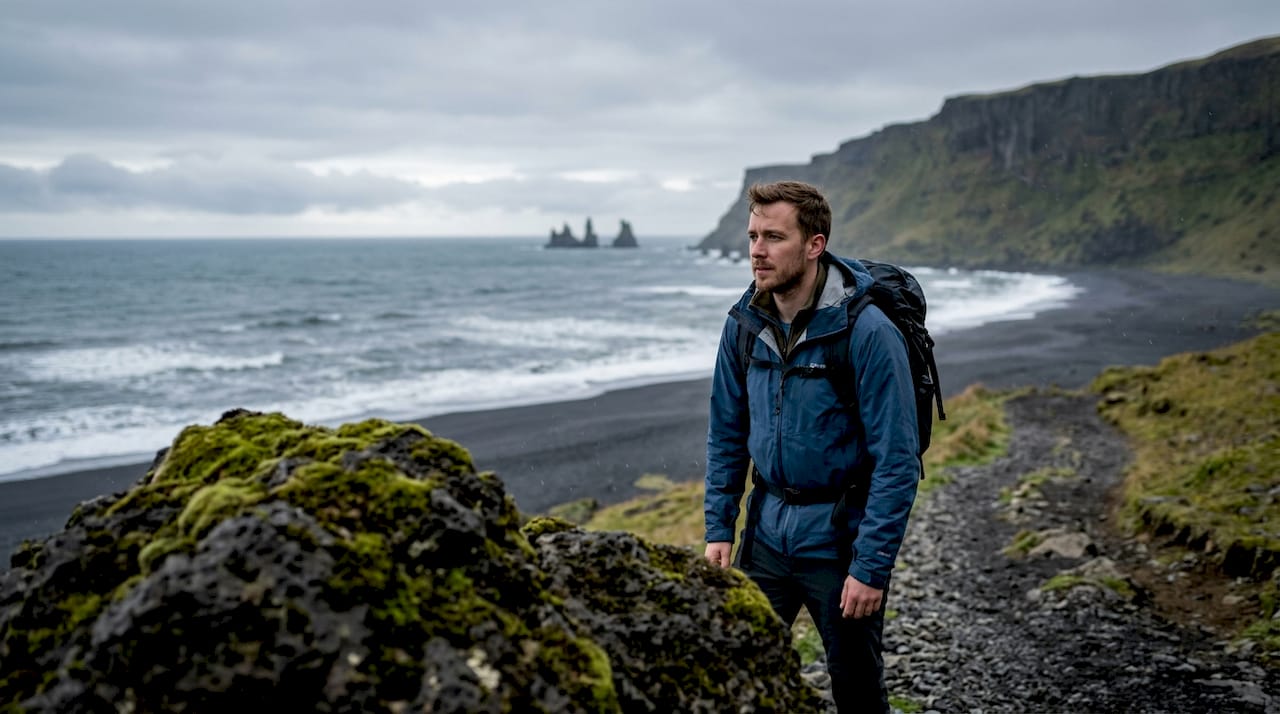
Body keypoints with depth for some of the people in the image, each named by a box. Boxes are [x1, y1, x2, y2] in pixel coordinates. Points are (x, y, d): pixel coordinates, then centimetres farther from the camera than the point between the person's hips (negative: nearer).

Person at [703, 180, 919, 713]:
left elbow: (897, 461, -18)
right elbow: (726, 434, 8)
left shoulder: (865, 330, -19)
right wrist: (718, 528, 3)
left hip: (839, 538, -4)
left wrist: (872, 567, -19)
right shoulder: (744, 323, -2)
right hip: (767, 530, 5)